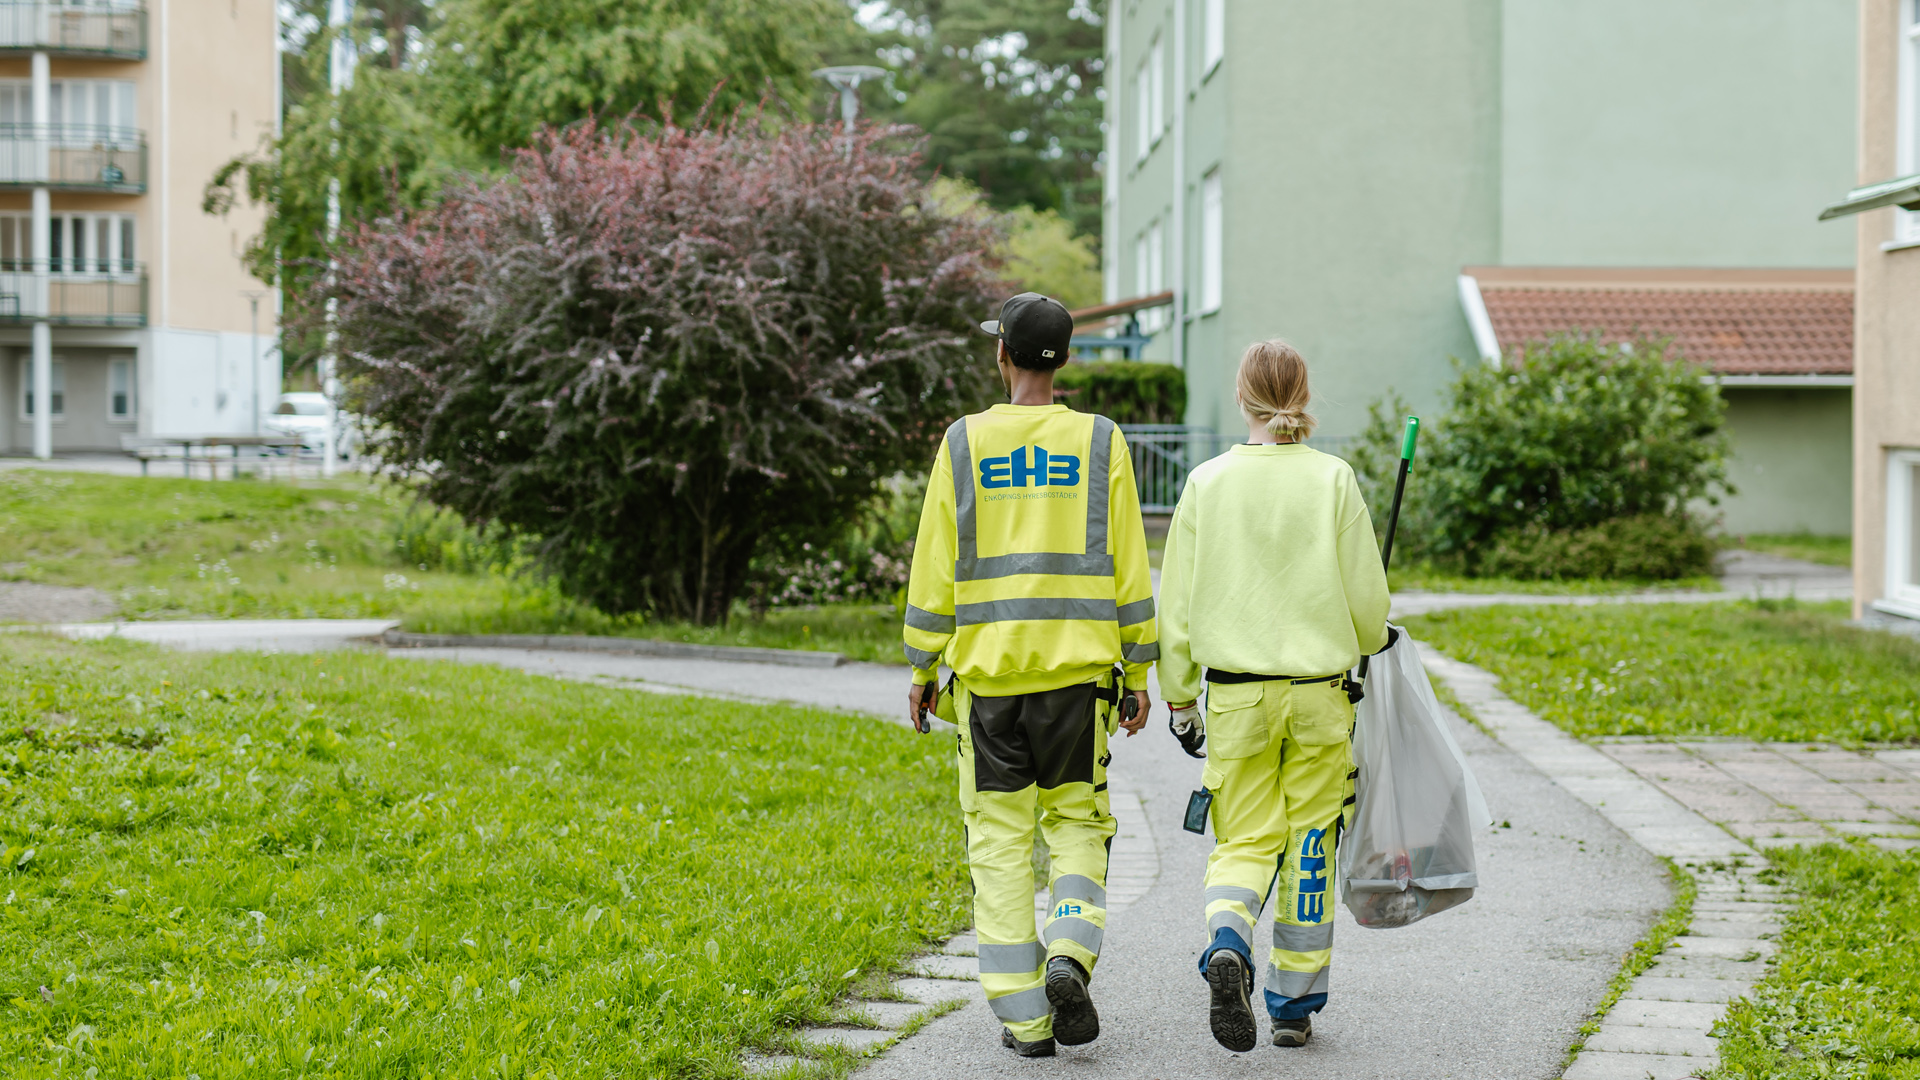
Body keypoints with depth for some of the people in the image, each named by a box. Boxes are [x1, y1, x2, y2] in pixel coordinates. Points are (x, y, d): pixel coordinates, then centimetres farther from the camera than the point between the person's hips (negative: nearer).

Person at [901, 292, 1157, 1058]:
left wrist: (922, 668, 10)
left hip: (986, 668, 0)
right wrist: (1137, 673, 8)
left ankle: (1022, 1013, 2)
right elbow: (1128, 570, 1)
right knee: (1076, 820, 13)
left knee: (1000, 836, 6)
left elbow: (934, 570, 2)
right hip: (1078, 668, 0)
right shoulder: (1099, 443, 2)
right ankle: (1070, 953, -11)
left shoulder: (964, 444, 2)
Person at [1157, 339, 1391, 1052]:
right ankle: (1294, 1005, 18)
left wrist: (1178, 699, 10)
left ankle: (1226, 945, -21)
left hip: (1235, 696, 0)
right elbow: (1367, 598, -2)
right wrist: (1369, 643, 20)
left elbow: (1176, 604, 0)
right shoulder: (1332, 480, -5)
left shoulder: (1206, 484, -2)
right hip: (1319, 695, 0)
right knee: (1309, 846, 12)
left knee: (1244, 841, 8)